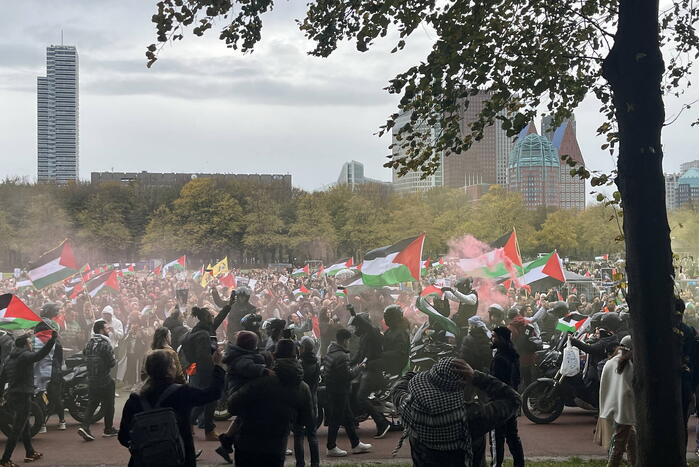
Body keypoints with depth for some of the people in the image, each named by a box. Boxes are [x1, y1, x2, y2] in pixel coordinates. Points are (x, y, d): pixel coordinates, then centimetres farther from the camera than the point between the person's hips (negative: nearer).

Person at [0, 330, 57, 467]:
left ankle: (30, 453, 31)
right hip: (23, 396, -9)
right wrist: (53, 339, -34)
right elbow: (40, 354, -31)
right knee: (17, 430, -5)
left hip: (12, 396, 9)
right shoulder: (24, 356, -14)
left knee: (25, 426, 20)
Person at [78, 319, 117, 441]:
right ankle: (108, 429, 17)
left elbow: (84, 354, 15)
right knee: (108, 405, 8)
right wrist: (115, 359, 3)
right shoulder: (105, 344, -16)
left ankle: (85, 426, -6)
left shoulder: (89, 343, 5)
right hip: (105, 380, -6)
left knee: (92, 404, 11)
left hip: (91, 379, 6)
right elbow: (112, 362, -17)